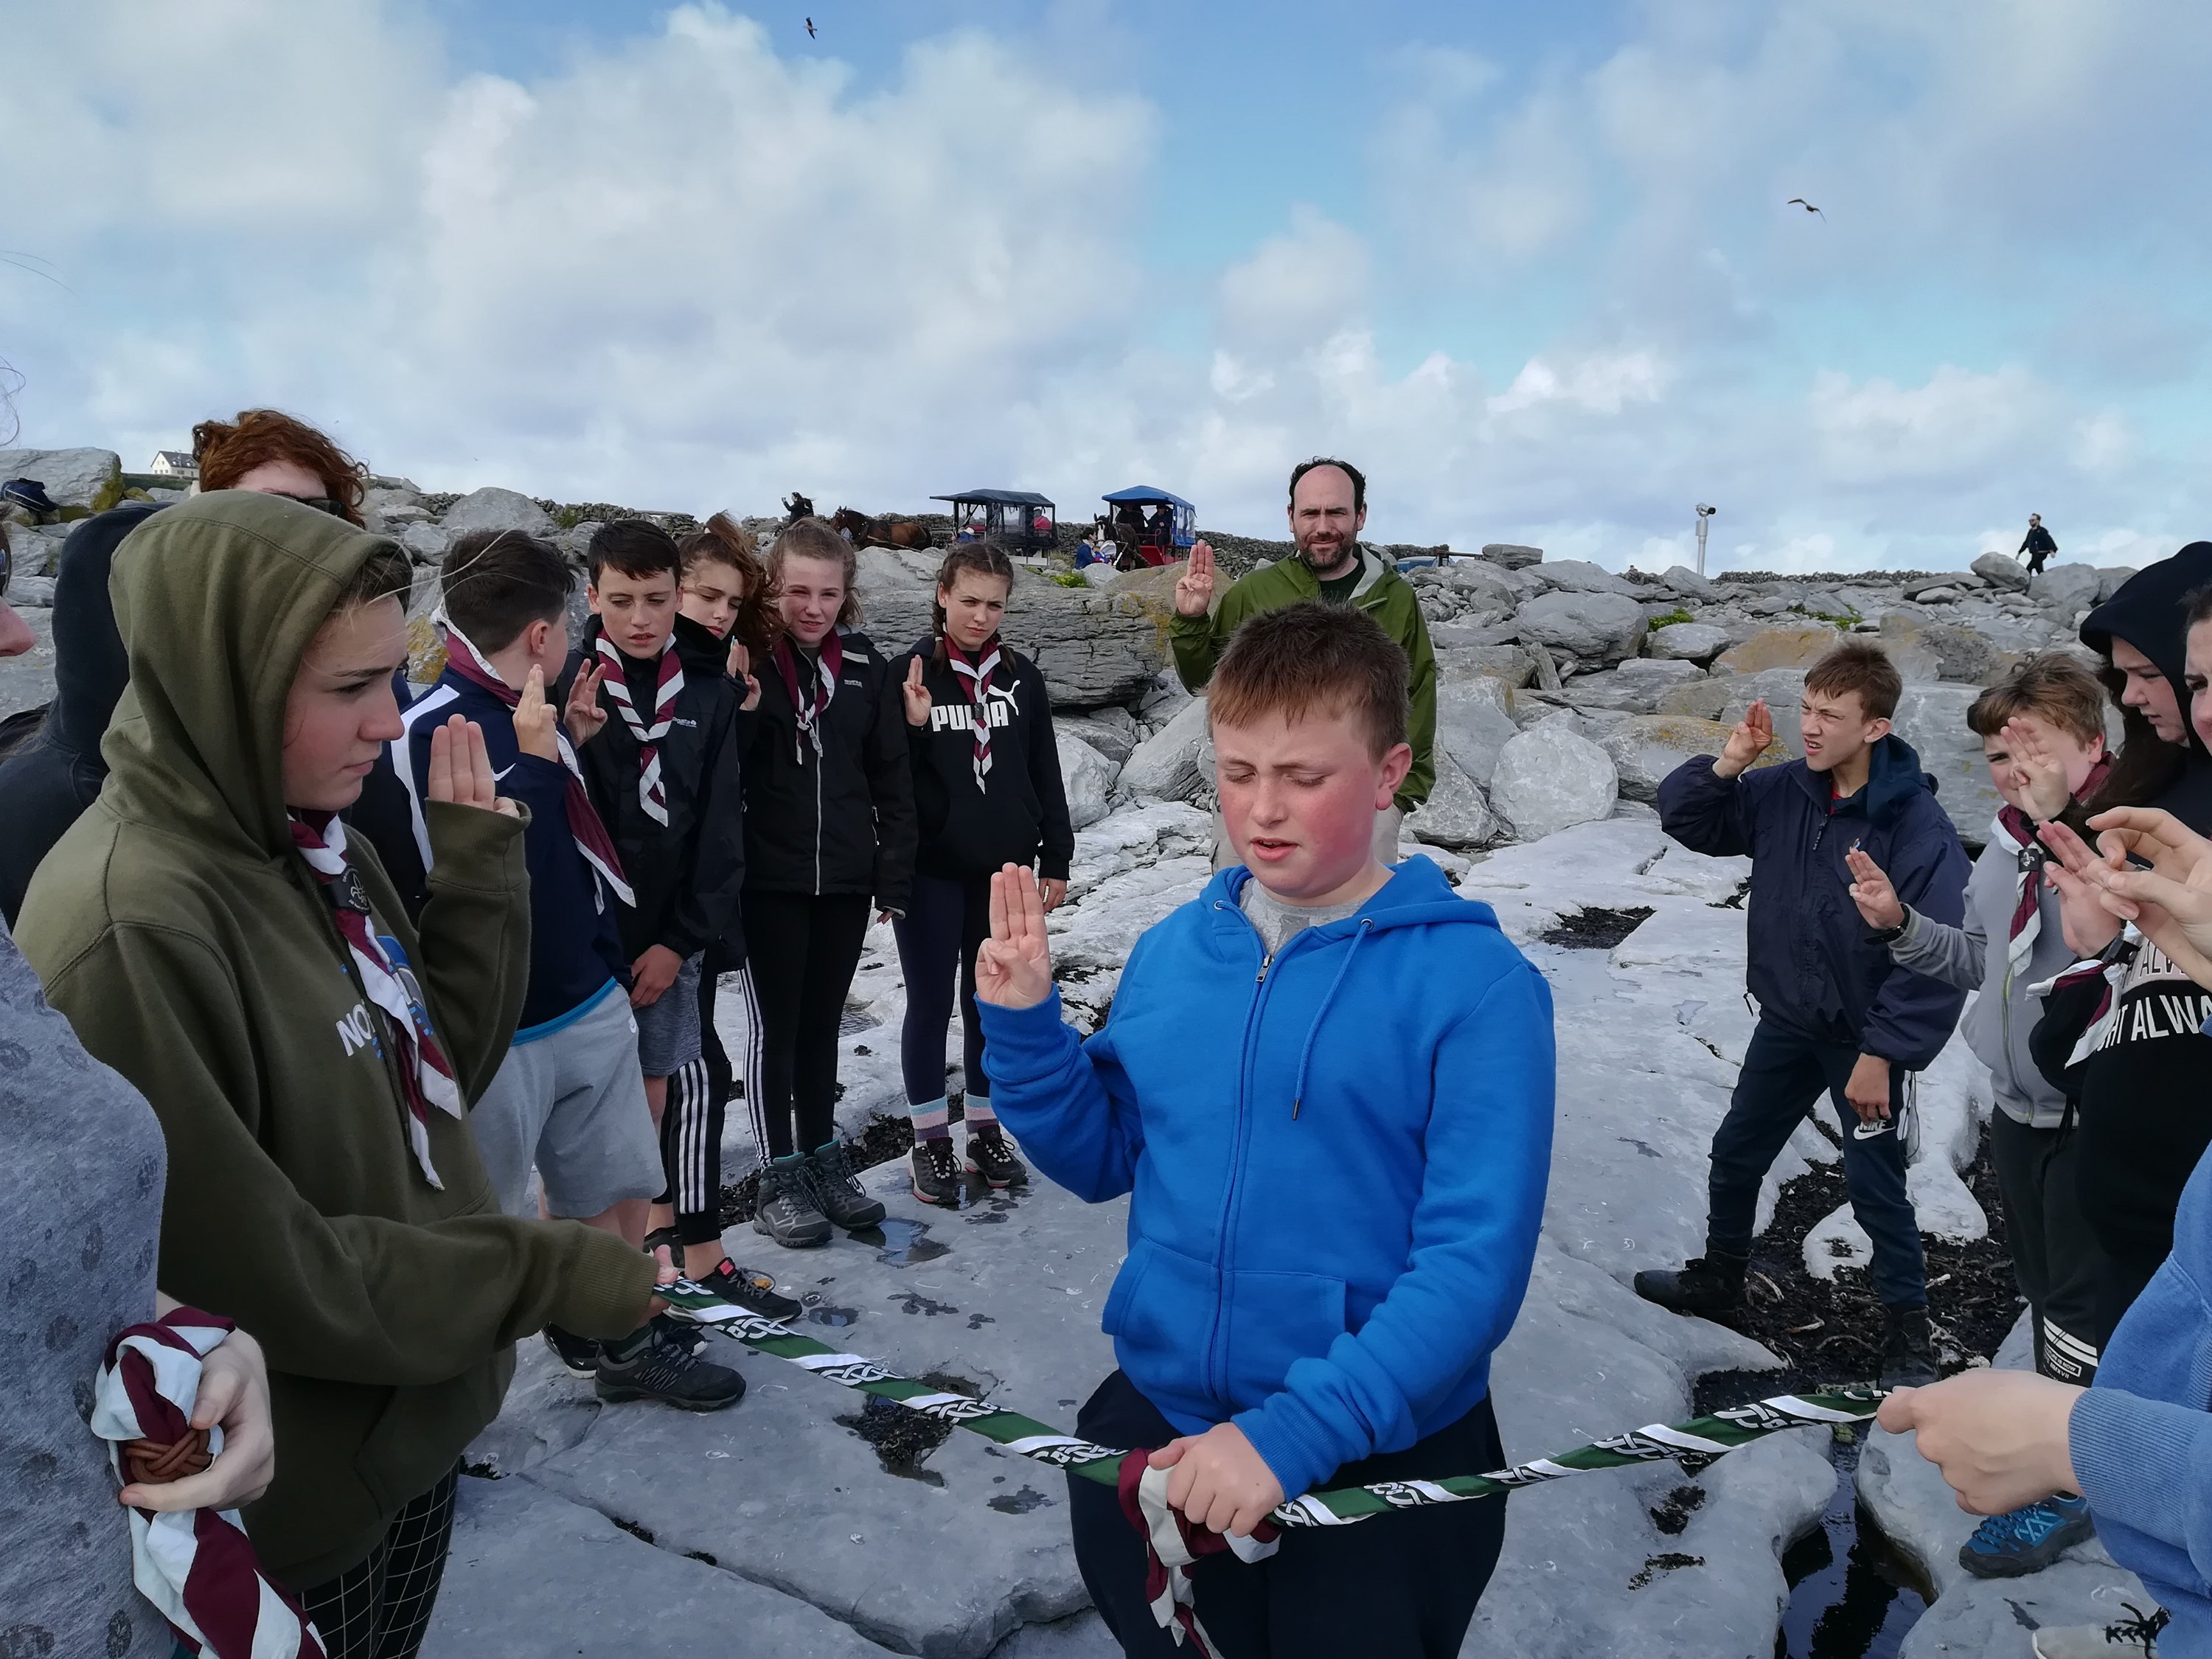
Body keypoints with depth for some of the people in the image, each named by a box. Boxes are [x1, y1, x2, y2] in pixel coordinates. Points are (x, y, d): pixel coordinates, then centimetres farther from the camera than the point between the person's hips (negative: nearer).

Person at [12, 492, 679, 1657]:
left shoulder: (310, 843, -3)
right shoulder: (133, 928, -29)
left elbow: (439, 1071, 2)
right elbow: (249, 1271, -26)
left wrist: (476, 867, -10)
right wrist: (549, 1274, -19)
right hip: (294, 1491, -7)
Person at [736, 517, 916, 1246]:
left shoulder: (866, 666, 2)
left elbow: (891, 777, 4)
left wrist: (894, 877, 1)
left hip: (846, 881, 3)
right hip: (770, 882, -3)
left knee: (822, 1024, 15)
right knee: (779, 1027, 7)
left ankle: (824, 1160, 29)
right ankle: (778, 1180, 19)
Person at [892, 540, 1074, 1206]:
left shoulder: (1020, 675, 3)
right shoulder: (909, 673, -6)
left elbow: (1044, 771, 7)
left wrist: (1055, 858, 6)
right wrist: (914, 727, -23)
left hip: (1005, 868, 3)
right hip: (932, 871, -3)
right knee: (931, 1003, 6)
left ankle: (985, 1130, 27)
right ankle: (931, 1141, 19)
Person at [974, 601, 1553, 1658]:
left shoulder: (1475, 983, -16)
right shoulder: (1172, 950, -2)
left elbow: (1473, 1265, -20)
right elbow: (1100, 1159, 6)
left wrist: (1297, 1432, -26)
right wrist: (1022, 1023, -8)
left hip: (1381, 1458, -4)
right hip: (1153, 1425, 4)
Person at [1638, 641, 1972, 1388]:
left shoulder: (1917, 825, -23)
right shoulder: (1783, 791, -7)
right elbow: (1684, 819, 2)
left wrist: (1882, 1055, -20)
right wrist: (1726, 764, -17)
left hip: (1864, 1037, -6)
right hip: (1786, 1020, 6)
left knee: (1877, 1188, 6)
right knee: (1736, 1154, 18)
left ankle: (1908, 1332, 28)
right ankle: (1720, 1276, 41)